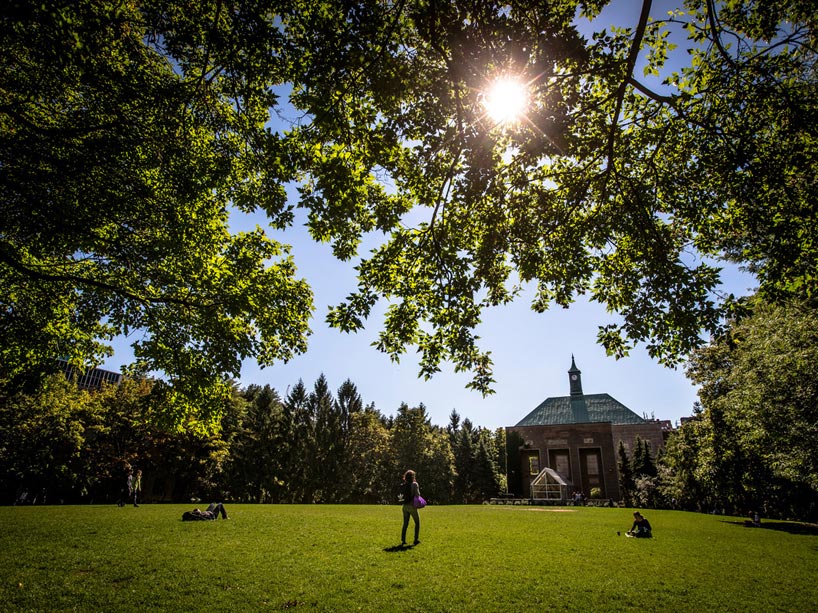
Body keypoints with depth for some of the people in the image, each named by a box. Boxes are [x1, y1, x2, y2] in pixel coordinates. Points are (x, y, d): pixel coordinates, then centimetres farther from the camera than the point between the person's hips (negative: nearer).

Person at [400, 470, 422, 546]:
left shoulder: (404, 485, 6)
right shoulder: (414, 484, -10)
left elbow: (401, 494, 10)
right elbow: (417, 494, -13)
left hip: (405, 506, 5)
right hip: (412, 506, -5)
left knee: (405, 523, 11)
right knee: (417, 522, 11)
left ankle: (403, 540, 7)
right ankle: (416, 539, 8)